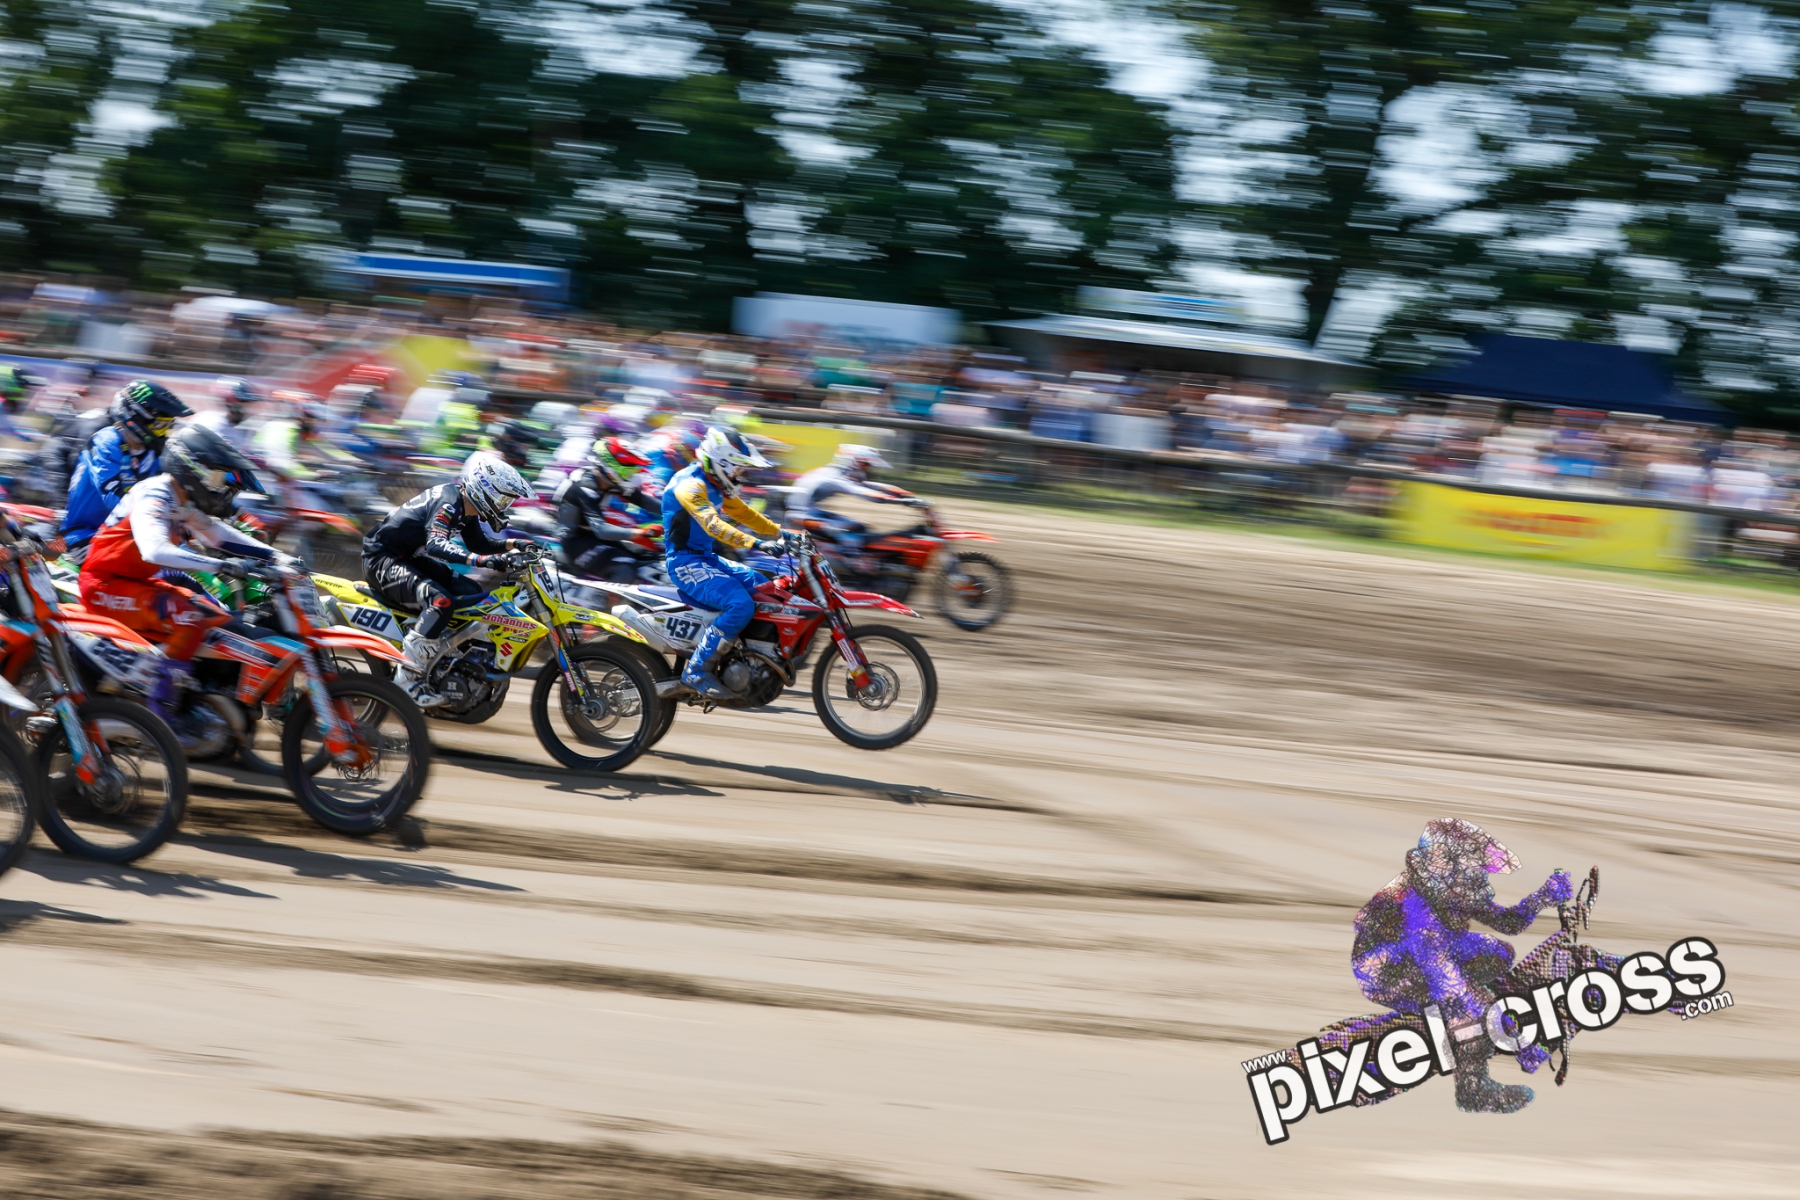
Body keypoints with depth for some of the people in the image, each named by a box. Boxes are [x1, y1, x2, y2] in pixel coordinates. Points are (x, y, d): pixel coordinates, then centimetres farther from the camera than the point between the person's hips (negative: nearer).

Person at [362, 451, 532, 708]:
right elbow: (435, 544, -40)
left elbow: (478, 543, 20)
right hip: (384, 559, -10)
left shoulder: (466, 507, 5)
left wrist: (511, 545, 2)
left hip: (410, 558, 10)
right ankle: (409, 680, -27)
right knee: (441, 601, -31)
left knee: (472, 593, 6)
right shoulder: (448, 502, -24)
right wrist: (479, 559, -51)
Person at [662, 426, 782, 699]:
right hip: (686, 562, -10)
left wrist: (780, 533, 14)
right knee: (740, 604, -28)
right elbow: (712, 524, -31)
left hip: (708, 559, 10)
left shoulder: (717, 488, 14)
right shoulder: (690, 485, -18)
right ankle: (697, 670, -25)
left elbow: (744, 513, 24)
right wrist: (755, 543, -39)